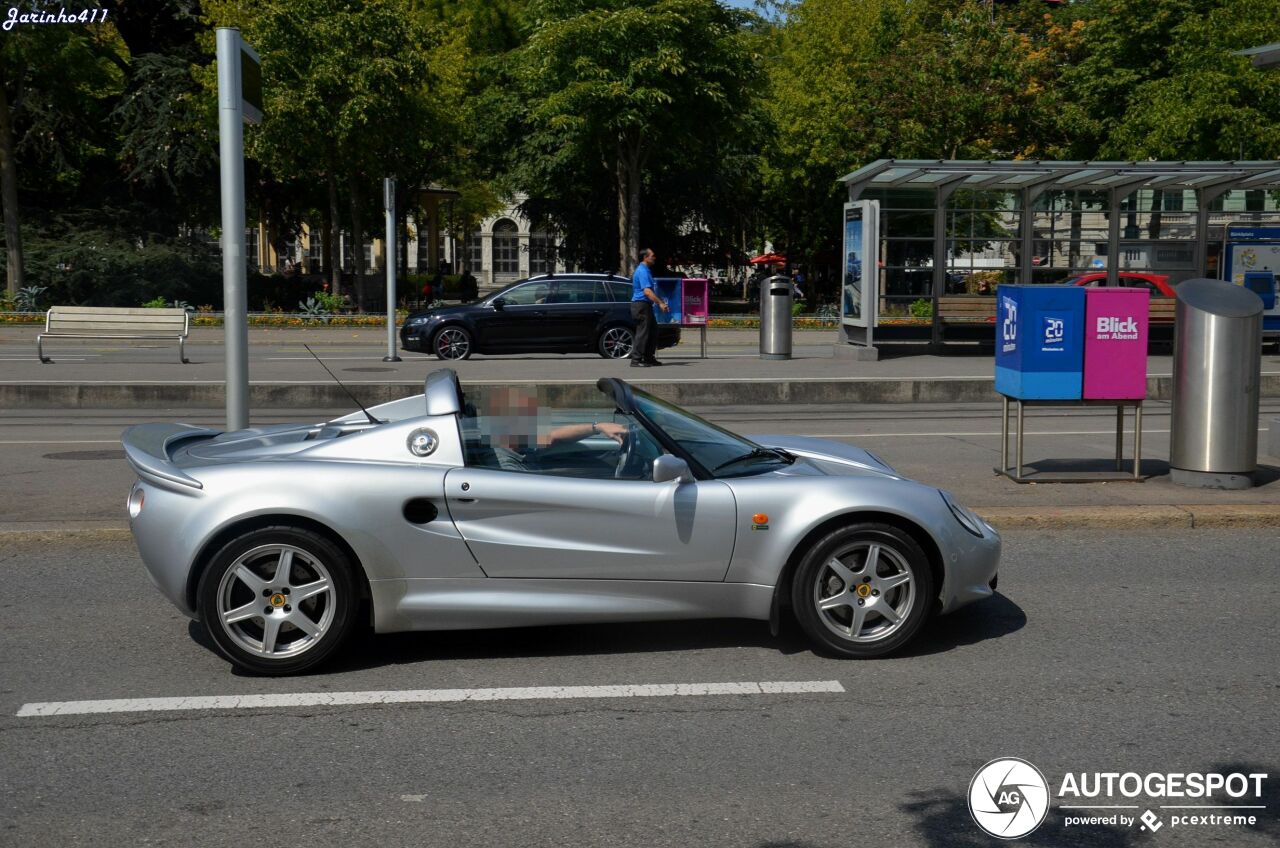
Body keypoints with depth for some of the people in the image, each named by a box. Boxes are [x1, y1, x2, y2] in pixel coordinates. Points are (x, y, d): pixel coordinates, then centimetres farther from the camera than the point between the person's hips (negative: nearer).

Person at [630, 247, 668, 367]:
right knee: (643, 333, -9)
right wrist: (660, 303, -29)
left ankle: (649, 358, 19)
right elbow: (647, 291, -25)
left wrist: (661, 301, 27)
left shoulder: (646, 270, 17)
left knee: (653, 331, 13)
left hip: (646, 305, 10)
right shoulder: (642, 271, -16)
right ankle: (636, 360, -7)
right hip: (641, 304, -10)